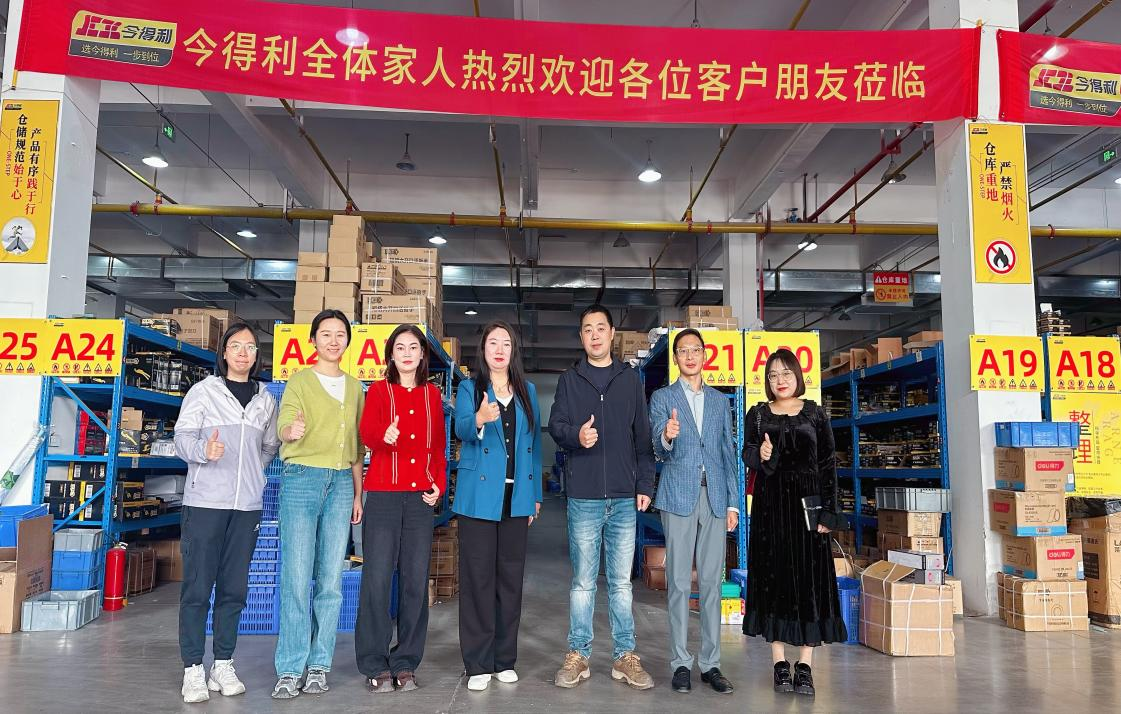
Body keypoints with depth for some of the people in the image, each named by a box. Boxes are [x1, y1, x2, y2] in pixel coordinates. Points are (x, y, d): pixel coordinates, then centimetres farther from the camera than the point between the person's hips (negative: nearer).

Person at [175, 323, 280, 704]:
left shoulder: (265, 399, 12)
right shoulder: (203, 390, 1)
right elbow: (183, 436, -7)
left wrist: (252, 473, 12)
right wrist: (204, 451, -25)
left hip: (247, 504, 4)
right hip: (205, 501, -3)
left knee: (234, 587, 7)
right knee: (197, 586, -1)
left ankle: (223, 665, 18)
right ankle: (193, 670, 7)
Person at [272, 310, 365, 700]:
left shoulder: (354, 386, 15)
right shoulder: (299, 380, 2)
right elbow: (284, 425, -15)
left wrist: (357, 493, 14)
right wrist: (291, 431, -39)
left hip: (341, 483, 4)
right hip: (302, 478, -4)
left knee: (331, 580, 4)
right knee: (296, 578, -5)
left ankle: (319, 666, 12)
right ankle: (289, 671, 2)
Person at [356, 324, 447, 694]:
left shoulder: (433, 394, 13)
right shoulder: (379, 391, 4)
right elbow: (366, 432, -13)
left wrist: (439, 483, 3)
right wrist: (385, 435, -34)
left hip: (421, 496, 3)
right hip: (383, 493, -3)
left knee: (416, 580, 4)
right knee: (377, 578, -4)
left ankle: (405, 663, 16)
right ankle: (375, 665, 9)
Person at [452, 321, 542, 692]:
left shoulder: (527, 391, 12)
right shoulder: (469, 387, 3)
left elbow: (534, 443, 12)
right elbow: (461, 428, -16)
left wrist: (536, 494, 9)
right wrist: (479, 420, -39)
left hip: (516, 497, 3)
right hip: (479, 495, -3)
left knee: (510, 578, 8)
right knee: (478, 578, -1)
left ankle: (505, 659, 18)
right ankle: (477, 663, 7)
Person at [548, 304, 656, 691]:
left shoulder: (630, 379, 9)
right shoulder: (569, 379, 7)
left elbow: (643, 436, 9)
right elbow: (555, 425, 1)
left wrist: (645, 484, 3)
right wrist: (575, 435, -21)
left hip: (624, 497, 1)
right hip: (584, 496, -1)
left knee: (621, 582, 8)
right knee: (583, 581, 6)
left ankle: (625, 656, 17)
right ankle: (577, 656, 17)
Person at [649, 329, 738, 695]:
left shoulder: (720, 401, 14)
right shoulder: (662, 397, 5)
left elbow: (728, 454, 14)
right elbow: (659, 451, -7)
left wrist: (733, 502, 8)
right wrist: (667, 437, -30)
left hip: (715, 499, 3)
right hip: (678, 497, -3)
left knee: (712, 582, 6)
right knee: (679, 583, 1)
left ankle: (710, 663, 14)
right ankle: (680, 662, 9)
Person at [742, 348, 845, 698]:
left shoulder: (815, 414, 7)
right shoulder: (758, 414, 9)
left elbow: (828, 463, 4)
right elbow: (747, 454, 0)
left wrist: (827, 510, -4)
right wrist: (759, 454, -24)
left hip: (806, 501, 0)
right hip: (770, 503, 0)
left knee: (810, 576, -2)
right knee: (774, 575, 1)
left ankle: (805, 665, 5)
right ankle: (780, 663, 9)